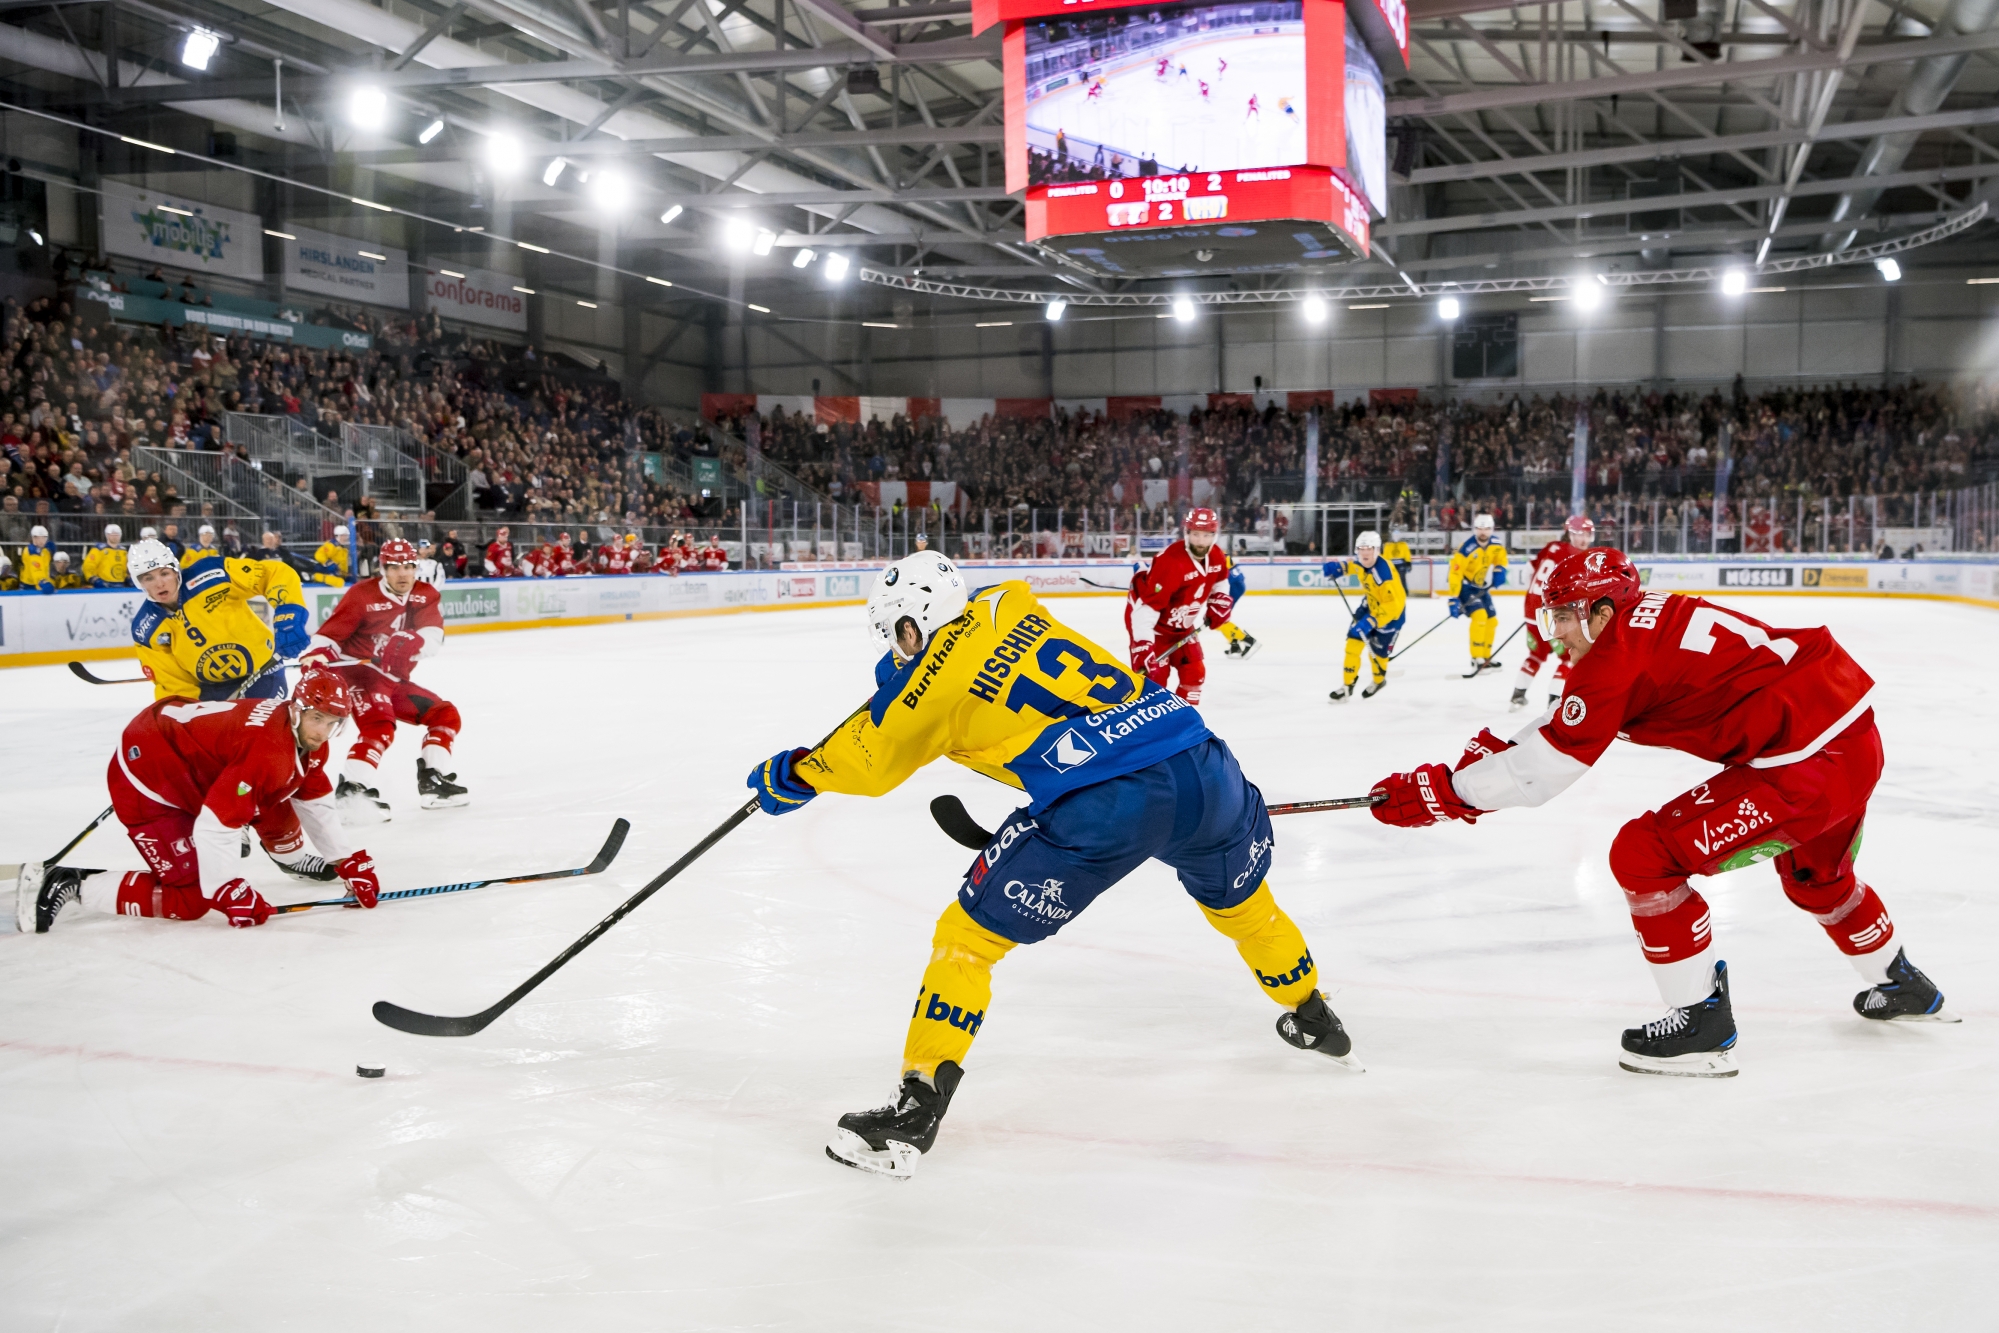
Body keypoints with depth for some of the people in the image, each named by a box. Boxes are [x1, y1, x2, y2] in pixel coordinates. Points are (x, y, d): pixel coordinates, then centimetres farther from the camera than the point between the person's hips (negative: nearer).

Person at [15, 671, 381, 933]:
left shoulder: (308, 738, -1)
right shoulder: (267, 752, -30)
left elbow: (317, 803, 10)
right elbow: (214, 827, -31)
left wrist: (350, 862, 7)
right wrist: (228, 893, -25)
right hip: (147, 777, -10)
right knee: (191, 899, -10)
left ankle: (293, 858, 40)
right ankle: (68, 885, -7)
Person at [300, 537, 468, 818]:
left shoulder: (425, 596, 2)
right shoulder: (362, 594, -12)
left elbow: (433, 638, -14)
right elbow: (331, 632, -17)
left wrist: (411, 642, -36)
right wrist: (315, 656, -37)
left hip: (394, 680, 7)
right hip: (357, 672, -7)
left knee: (445, 714, 8)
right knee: (379, 726, -30)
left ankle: (434, 782, 9)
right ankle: (353, 788, -32)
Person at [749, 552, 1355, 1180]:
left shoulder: (934, 677, 2)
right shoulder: (1012, 604, 17)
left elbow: (867, 762, 17)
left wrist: (790, 773, 33)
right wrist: (906, 673, 41)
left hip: (1101, 805, -7)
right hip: (1202, 766, 7)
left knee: (968, 935, 8)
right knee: (1241, 900, 35)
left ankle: (917, 1110, 6)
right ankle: (1313, 1017, 57)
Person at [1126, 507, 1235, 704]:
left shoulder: (1216, 558, -9)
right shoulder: (1170, 562, -34)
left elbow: (1219, 581, 18)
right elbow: (1146, 607, -36)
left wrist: (1218, 602, 1)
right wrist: (1142, 646, -42)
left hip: (1181, 625, 8)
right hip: (1152, 622, -8)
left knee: (1195, 671, 9)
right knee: (1154, 674, -15)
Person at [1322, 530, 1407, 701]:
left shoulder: (1384, 572, -37)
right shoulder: (1360, 562, -13)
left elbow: (1393, 605, -35)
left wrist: (1372, 621, -40)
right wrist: (1337, 567, -6)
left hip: (1392, 611, -7)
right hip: (1371, 605, 7)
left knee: (1377, 650, 1)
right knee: (1353, 641, -4)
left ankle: (1379, 681, 34)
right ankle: (1347, 685, 5)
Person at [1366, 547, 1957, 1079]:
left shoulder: (1620, 653, -16)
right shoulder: (1654, 618, 11)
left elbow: (1546, 768, -17)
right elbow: (1564, 725, 20)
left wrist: (1443, 791, -11)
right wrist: (1495, 750, 8)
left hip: (1803, 764, -11)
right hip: (1858, 737, 11)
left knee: (1644, 855, -8)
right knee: (1814, 874, 36)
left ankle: (1704, 1024, 3)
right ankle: (1904, 987, 61)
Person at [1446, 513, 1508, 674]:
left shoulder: (1495, 545, -8)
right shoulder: (1467, 549, -29)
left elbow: (1501, 556, 16)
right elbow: (1455, 574, -29)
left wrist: (1499, 570, -5)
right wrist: (1453, 599, -34)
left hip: (1481, 587, 8)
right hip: (1465, 587, -8)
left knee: (1492, 621, 10)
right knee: (1480, 616, -25)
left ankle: (1486, 658, 25)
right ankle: (1477, 659, -19)